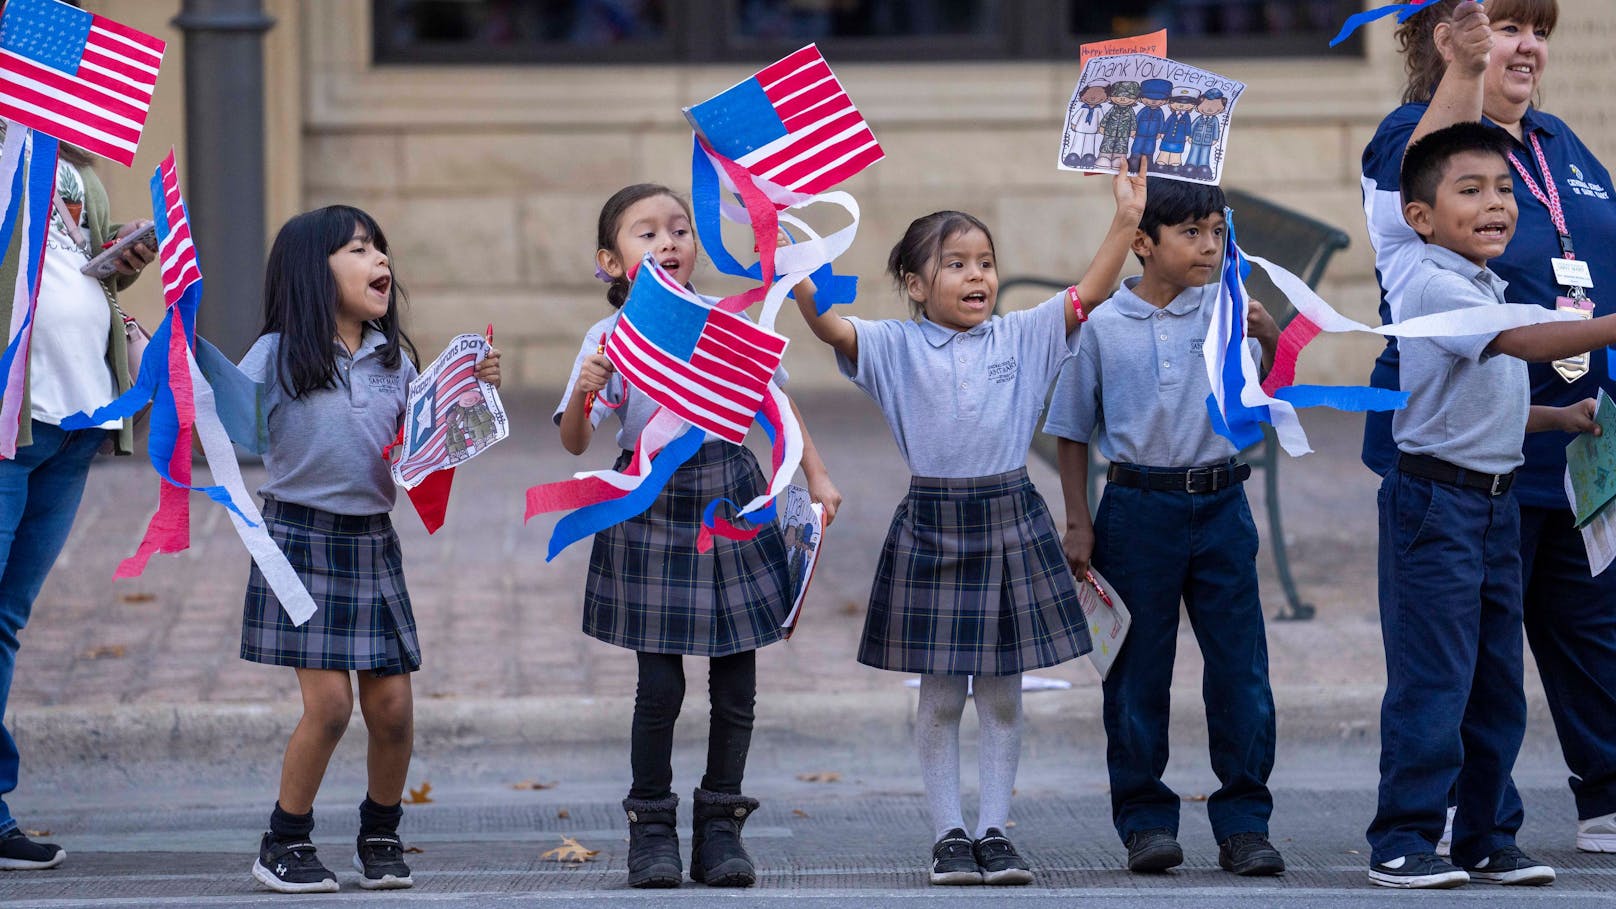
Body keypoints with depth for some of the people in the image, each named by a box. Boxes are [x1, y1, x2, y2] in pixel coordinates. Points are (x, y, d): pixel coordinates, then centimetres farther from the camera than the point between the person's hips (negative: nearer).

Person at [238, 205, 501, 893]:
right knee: (328, 702, -11)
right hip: (302, 539, -4)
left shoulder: (394, 359, 9)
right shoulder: (278, 355, -5)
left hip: (372, 542, 4)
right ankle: (283, 844, 6)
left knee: (392, 708, 2)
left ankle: (380, 836, 23)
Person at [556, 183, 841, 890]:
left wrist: (817, 476, 16)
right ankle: (652, 826, 11)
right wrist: (584, 393, -29)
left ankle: (720, 824, 15)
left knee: (736, 681, 4)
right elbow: (574, 443, -9)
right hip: (651, 508, -3)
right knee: (660, 685, -4)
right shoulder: (610, 339, -5)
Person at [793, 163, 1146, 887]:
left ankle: (995, 830, 14)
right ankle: (949, 834, 12)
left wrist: (1126, 218, -12)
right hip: (932, 523, -2)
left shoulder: (1021, 338, 4)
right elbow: (824, 324, -15)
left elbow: (1089, 294, -2)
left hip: (1010, 522, 2)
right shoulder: (897, 347, -1)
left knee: (1002, 693, 6)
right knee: (940, 696, 4)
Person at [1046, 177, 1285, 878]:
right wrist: (1078, 525, 3)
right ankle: (1145, 818, 15)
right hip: (1139, 508, -1)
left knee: (1240, 664, 0)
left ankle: (1243, 822, 7)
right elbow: (1072, 431, 7)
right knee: (1139, 670, 5)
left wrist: (1269, 336, -27)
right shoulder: (1102, 325, -1)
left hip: (1220, 504, 1)